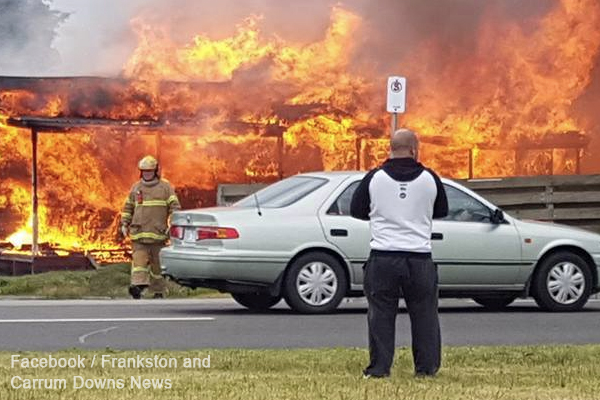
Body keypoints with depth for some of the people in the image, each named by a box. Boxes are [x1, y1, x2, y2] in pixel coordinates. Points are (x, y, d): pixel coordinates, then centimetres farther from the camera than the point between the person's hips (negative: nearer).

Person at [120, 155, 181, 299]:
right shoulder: (136, 188, 14)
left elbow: (175, 207, -1)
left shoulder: (165, 187, 4)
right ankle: (138, 285, -28)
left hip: (158, 233, -2)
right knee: (139, 259, -14)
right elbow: (128, 207, 22)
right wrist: (124, 224, 12)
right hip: (139, 233, 2)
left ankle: (158, 291, 14)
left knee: (157, 263, 6)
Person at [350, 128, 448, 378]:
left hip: (383, 258, -1)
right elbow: (442, 211, 16)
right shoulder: (430, 179, 2)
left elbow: (356, 210, 10)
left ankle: (379, 369, 3)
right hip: (420, 258, 1)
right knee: (424, 315, 10)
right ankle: (427, 367, 11)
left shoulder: (374, 178, -1)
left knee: (381, 314, 4)